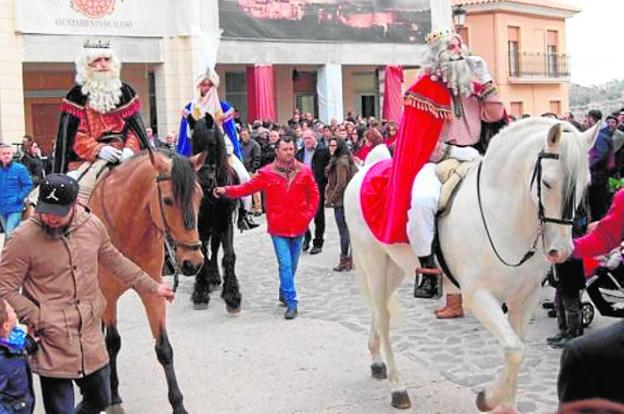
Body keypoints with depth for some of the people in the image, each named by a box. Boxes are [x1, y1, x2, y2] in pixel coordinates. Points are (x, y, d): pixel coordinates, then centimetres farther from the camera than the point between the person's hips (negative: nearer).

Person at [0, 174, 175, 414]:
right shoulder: (24, 238, -15)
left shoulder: (92, 225, -1)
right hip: (53, 343, -5)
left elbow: (115, 261, 15)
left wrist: (152, 287, 21)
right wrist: (36, 318, -18)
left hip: (91, 337, 5)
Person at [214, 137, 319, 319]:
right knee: (285, 264, -8)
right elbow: (247, 188, -7)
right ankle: (291, 303, -3)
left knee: (292, 265, 15)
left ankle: (284, 294, 36)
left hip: (298, 227, 3)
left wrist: (309, 215, -2)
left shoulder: (304, 171, 1)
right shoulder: (266, 173, -3)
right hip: (278, 228, -2)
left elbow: (314, 194, 8)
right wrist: (226, 190, -20)